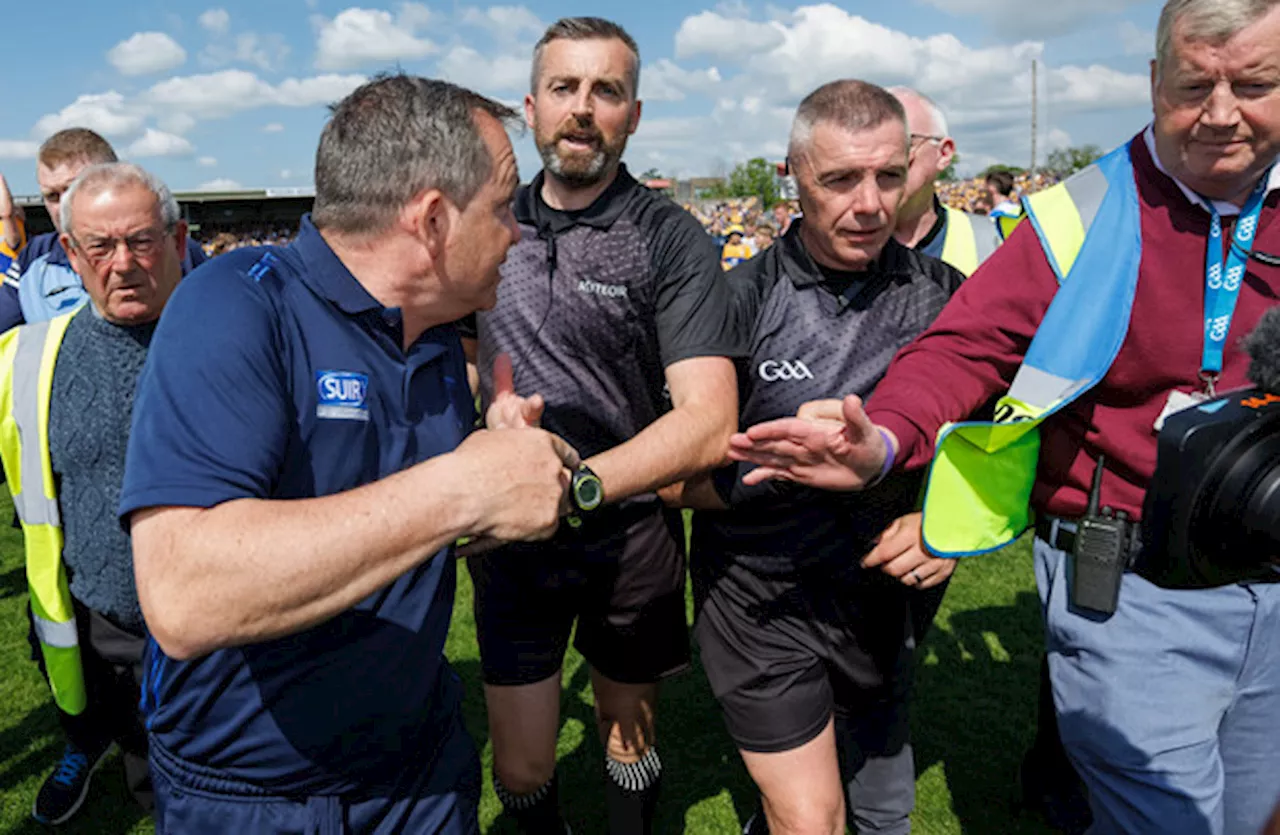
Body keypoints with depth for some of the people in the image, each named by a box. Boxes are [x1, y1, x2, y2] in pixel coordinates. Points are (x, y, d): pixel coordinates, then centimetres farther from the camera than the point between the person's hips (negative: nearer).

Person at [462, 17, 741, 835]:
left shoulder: (671, 240, -11)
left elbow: (708, 421, -21)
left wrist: (577, 485, -34)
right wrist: (491, 401, -8)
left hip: (629, 535, -2)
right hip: (511, 536, 2)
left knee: (629, 737, 20)